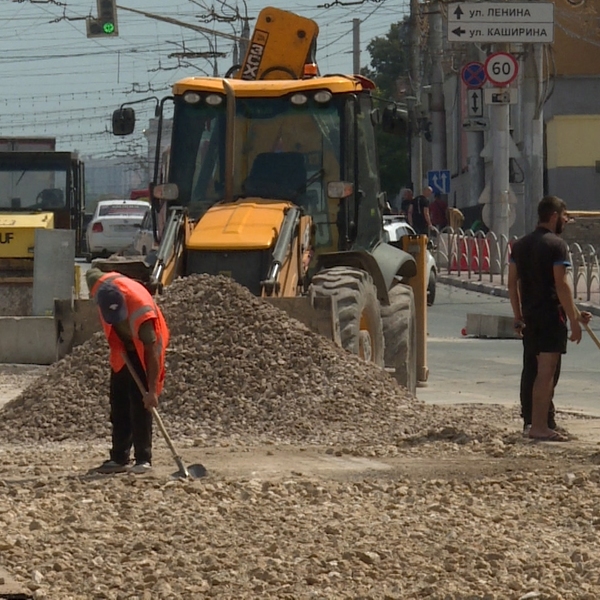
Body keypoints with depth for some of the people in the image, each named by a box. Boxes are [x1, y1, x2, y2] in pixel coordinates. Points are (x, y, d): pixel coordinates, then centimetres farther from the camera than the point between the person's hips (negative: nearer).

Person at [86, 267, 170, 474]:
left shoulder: (141, 310, -39)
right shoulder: (100, 286, -27)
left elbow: (152, 351, -34)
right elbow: (92, 274, 1)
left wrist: (152, 389, -35)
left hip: (142, 351, -6)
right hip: (122, 349, 6)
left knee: (140, 404, -11)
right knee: (119, 404, 6)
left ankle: (143, 460, -7)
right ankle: (119, 459, 11)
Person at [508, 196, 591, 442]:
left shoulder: (520, 245, 12)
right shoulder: (556, 245, -11)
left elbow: (512, 283, 12)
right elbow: (561, 285, -15)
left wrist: (518, 317, 18)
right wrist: (575, 319, -12)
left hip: (529, 316, 8)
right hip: (551, 315, -8)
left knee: (533, 369, 16)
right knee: (546, 372, -6)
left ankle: (532, 422, 22)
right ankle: (540, 427, -8)